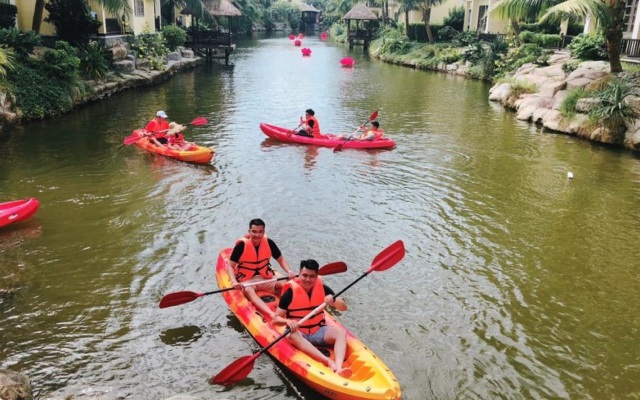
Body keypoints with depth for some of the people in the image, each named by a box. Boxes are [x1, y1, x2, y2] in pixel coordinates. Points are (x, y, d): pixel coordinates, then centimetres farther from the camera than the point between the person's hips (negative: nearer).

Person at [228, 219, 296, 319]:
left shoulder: (269, 243, -3)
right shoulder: (242, 245, -13)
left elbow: (280, 259, 7)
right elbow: (230, 266, -9)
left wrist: (289, 272, -11)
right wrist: (234, 282, -27)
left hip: (265, 278, 5)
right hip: (246, 280, -5)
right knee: (249, 291, -37)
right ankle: (272, 315, -58)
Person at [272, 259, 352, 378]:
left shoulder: (322, 288, -1)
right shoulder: (290, 292, -10)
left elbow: (343, 308, -2)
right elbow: (276, 319, -9)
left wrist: (333, 300, -24)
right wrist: (287, 321, -32)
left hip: (319, 331, 3)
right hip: (299, 333, -3)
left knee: (341, 332, -24)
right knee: (292, 335, -37)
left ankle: (338, 368, -47)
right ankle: (329, 362, -47)